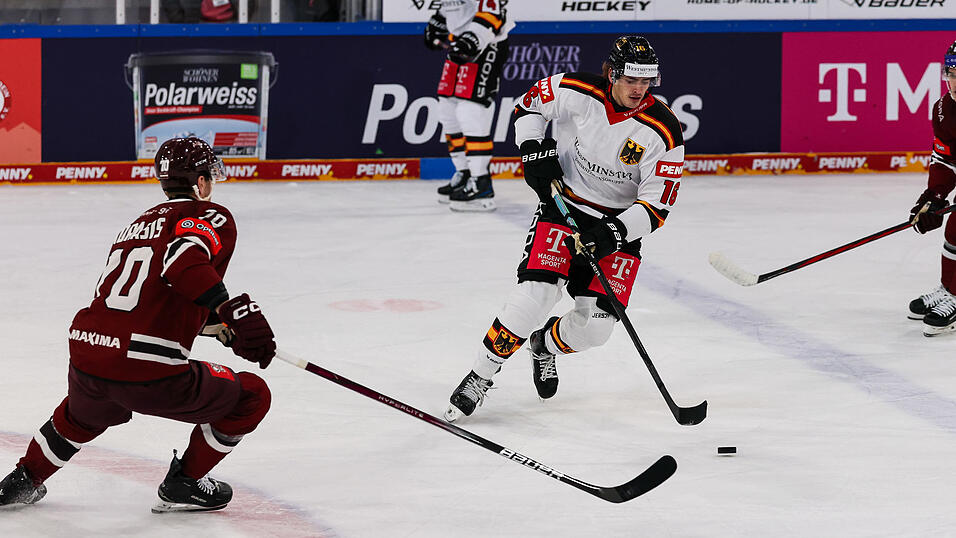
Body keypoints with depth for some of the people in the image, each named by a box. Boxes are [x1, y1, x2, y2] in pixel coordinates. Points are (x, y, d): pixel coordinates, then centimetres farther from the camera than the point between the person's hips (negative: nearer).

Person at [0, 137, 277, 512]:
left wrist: (220, 325, 38)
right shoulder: (212, 217, 1)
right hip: (149, 372, -8)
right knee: (251, 397, 12)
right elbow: (183, 261, -21)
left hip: (87, 355, 8)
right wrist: (231, 310, -26)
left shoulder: (141, 222, 26)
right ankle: (183, 485, 18)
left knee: (83, 413, 42)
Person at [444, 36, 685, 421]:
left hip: (620, 222, 1)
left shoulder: (663, 130, -18)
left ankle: (545, 344, 29)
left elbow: (657, 205, -15)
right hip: (565, 205, -1)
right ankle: (479, 378, -9)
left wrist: (616, 232, -29)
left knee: (596, 325, -7)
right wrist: (534, 151, -11)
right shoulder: (577, 92, -16)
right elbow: (528, 105, 4)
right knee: (536, 292, -22)